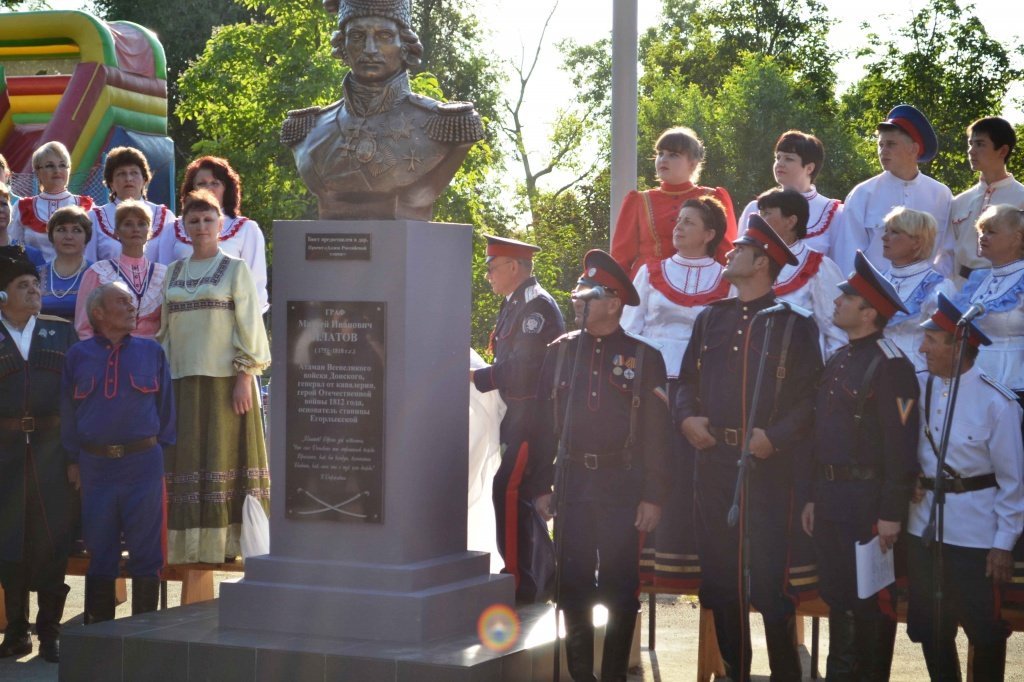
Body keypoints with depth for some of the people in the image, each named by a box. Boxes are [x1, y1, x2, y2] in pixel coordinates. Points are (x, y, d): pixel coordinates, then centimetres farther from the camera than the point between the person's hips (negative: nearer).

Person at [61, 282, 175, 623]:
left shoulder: (151, 352, 8)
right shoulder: (78, 356, 8)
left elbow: (165, 404, 10)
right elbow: (67, 410, 10)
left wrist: (163, 452, 5)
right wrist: (73, 460, 5)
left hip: (143, 463, 0)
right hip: (95, 464, 1)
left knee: (145, 550, 1)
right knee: (99, 552, 7)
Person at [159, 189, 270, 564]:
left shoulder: (235, 269, 2)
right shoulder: (174, 272, 15)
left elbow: (249, 324, -3)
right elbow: (164, 329, 16)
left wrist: (245, 376, -12)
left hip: (225, 379, -4)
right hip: (183, 381, 4)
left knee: (225, 456, -5)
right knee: (186, 460, 1)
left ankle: (228, 540, -2)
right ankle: (188, 543, 5)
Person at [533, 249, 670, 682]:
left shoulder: (644, 357, -2)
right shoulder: (560, 352, 7)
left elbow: (657, 432, -3)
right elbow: (545, 423, 8)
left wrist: (653, 497, -8)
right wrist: (541, 486, 3)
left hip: (623, 487, -3)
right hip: (572, 484, 3)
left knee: (620, 588, 2)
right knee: (572, 585, 6)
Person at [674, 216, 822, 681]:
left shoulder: (794, 324, -2)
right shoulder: (710, 319, 14)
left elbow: (811, 396, -7)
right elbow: (687, 381, 18)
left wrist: (776, 437, -19)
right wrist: (686, 417, -1)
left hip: (767, 466, -5)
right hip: (713, 464, 5)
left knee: (770, 581, -5)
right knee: (718, 578, 9)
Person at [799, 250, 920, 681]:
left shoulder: (891, 366, -13)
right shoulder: (837, 362, 14)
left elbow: (901, 446, -17)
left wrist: (892, 513, -19)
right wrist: (809, 496, 14)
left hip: (868, 500, -8)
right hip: (831, 498, 8)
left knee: (871, 600, 1)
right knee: (836, 595, 15)